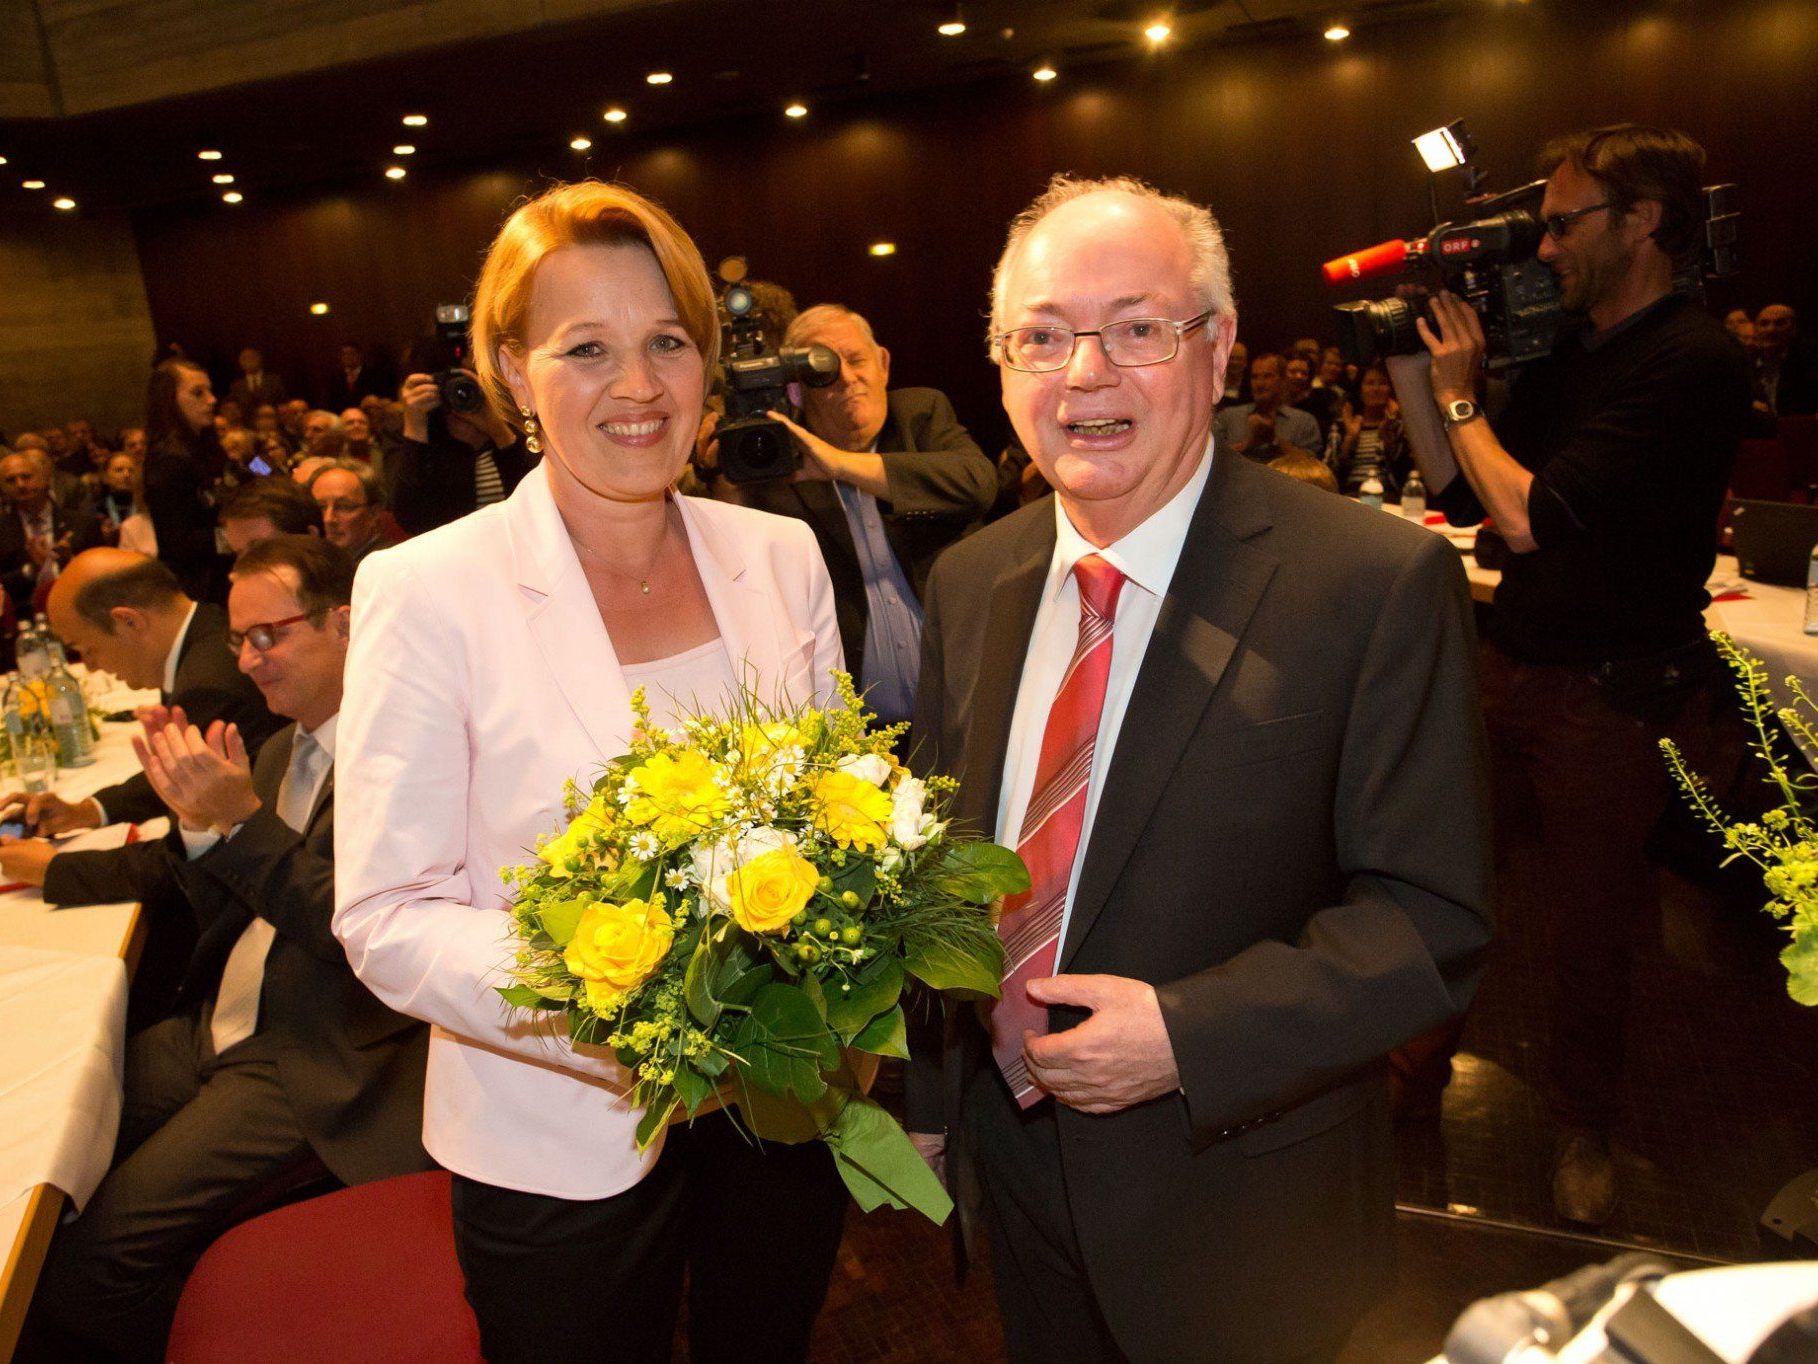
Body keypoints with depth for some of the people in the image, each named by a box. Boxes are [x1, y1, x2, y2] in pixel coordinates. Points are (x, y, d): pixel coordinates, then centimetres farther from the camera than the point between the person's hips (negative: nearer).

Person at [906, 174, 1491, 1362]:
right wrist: (931, 1096, 7)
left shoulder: (1382, 583, -18)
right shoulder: (970, 582, -2)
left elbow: (1433, 918, -16)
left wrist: (1188, 1036, -25)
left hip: (1241, 1207, -4)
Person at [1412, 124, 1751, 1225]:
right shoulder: (1571, 350, 8)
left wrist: (1461, 397, -10)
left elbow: (1537, 516, -25)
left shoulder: (1693, 363, -18)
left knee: (1593, 925, 11)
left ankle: (1586, 1127, 35)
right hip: (1515, 669, 7)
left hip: (1614, 700, -7)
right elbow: (1463, 495, 10)